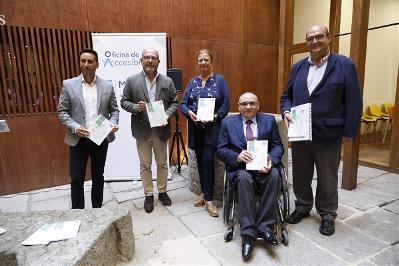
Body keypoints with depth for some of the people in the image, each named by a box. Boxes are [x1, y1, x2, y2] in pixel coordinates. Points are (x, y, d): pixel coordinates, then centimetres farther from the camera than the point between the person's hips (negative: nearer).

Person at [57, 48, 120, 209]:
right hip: (78, 139, -1)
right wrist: (74, 127, -16)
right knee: (76, 178, 6)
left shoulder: (107, 86, 1)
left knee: (98, 176, 14)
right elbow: (62, 111, 0)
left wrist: (113, 123, -14)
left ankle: (97, 209, 30)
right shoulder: (68, 85, -1)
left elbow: (114, 110, 6)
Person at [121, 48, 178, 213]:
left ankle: (162, 192, 31)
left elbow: (174, 102, 6)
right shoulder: (132, 80, -1)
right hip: (142, 130, -1)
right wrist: (135, 107, -18)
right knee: (145, 165, 10)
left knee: (162, 163, 13)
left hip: (161, 130, 2)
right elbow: (124, 101, 2)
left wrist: (167, 115, -12)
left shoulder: (167, 82, 3)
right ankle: (148, 195, 25)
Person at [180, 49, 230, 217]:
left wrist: (215, 116, -18)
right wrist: (190, 112, -14)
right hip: (195, 127, 4)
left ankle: (208, 199, 0)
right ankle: (204, 192, 28)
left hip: (212, 127, -4)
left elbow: (226, 105, -3)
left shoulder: (220, 80, 2)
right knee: (200, 160, 11)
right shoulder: (192, 82, 11)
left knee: (208, 160, -11)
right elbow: (182, 104, 6)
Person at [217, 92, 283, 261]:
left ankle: (264, 227, -21)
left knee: (274, 175, -31)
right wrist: (237, 157, -17)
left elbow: (278, 146, 6)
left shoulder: (269, 120, 12)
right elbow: (221, 150, 3)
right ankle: (248, 233, -27)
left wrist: (271, 160, -16)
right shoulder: (228, 123, 9)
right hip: (239, 167, -1)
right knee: (244, 177, -34)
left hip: (263, 166, 2)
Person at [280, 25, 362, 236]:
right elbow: (286, 96, 13)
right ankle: (302, 207, 36)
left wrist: (349, 133, -8)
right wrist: (286, 112, -7)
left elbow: (354, 103, -6)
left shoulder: (344, 65, -4)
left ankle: (327, 215, 31)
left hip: (328, 136, -3)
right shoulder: (298, 67, 10)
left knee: (327, 178, 12)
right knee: (300, 175, 15)